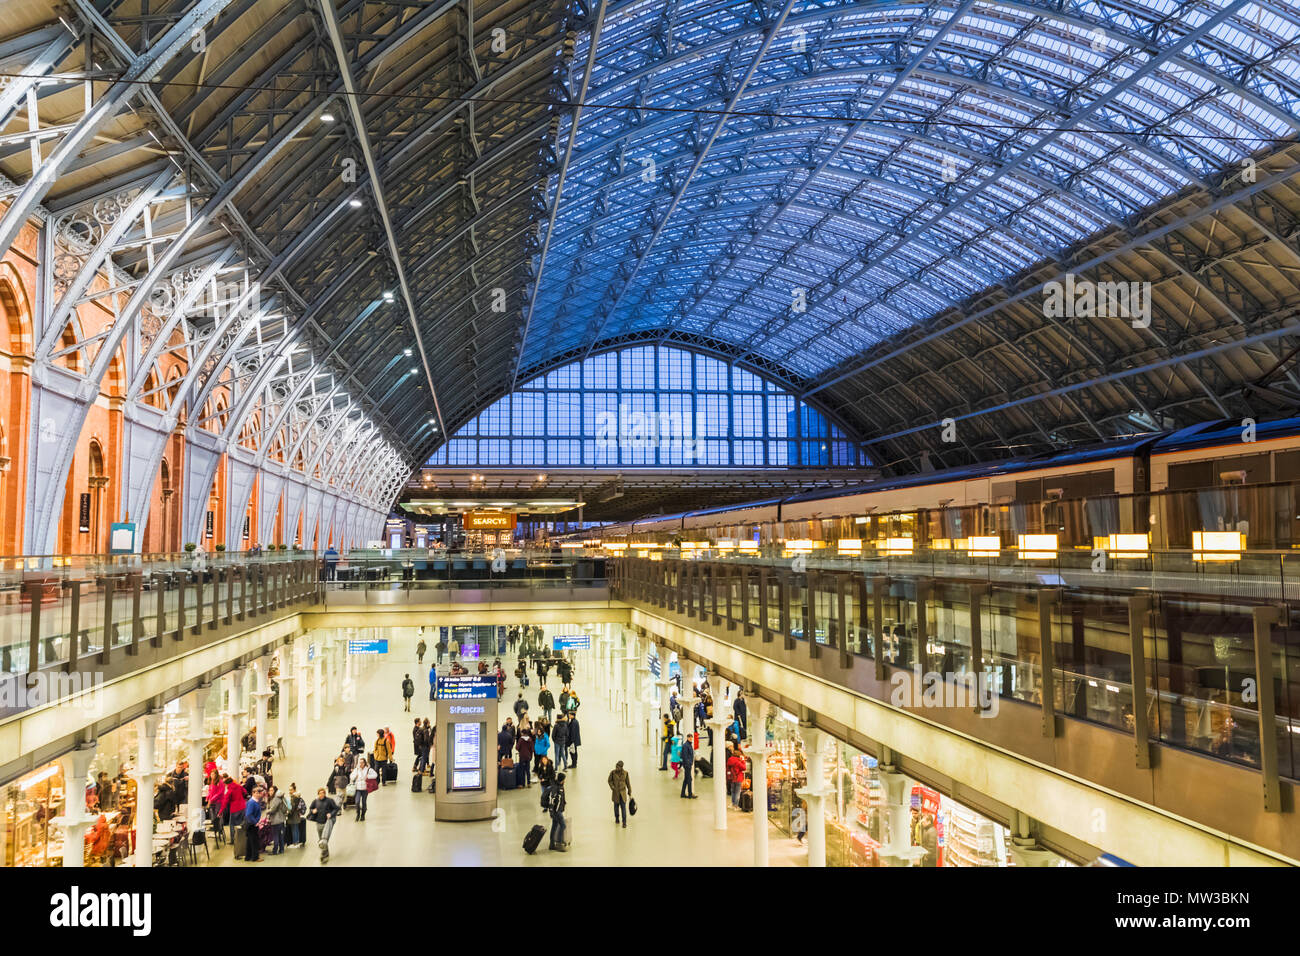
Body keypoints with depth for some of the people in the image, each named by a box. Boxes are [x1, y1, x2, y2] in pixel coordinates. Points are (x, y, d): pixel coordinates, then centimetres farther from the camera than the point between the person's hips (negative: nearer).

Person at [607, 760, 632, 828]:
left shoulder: (625, 773, -9)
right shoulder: (613, 772, -10)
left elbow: (628, 783, -1)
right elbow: (610, 780, 4)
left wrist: (630, 793, 3)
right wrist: (612, 787, -12)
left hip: (623, 792, -1)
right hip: (615, 792, 1)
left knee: (623, 807, -7)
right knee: (616, 805, 13)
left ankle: (624, 823, -3)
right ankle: (617, 818, 38)